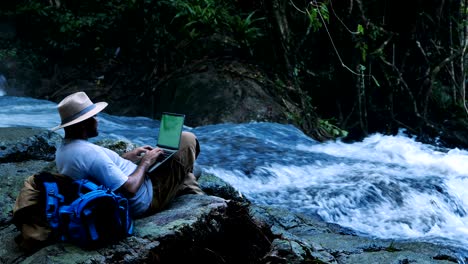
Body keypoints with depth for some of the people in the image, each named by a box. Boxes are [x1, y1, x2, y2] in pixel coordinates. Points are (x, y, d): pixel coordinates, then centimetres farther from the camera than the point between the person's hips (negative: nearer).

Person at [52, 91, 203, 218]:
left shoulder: (62, 151, -1)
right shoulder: (90, 153, -33)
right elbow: (130, 188, -32)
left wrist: (130, 155, 13)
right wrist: (145, 163, -15)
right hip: (145, 202, -10)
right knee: (187, 140, 0)